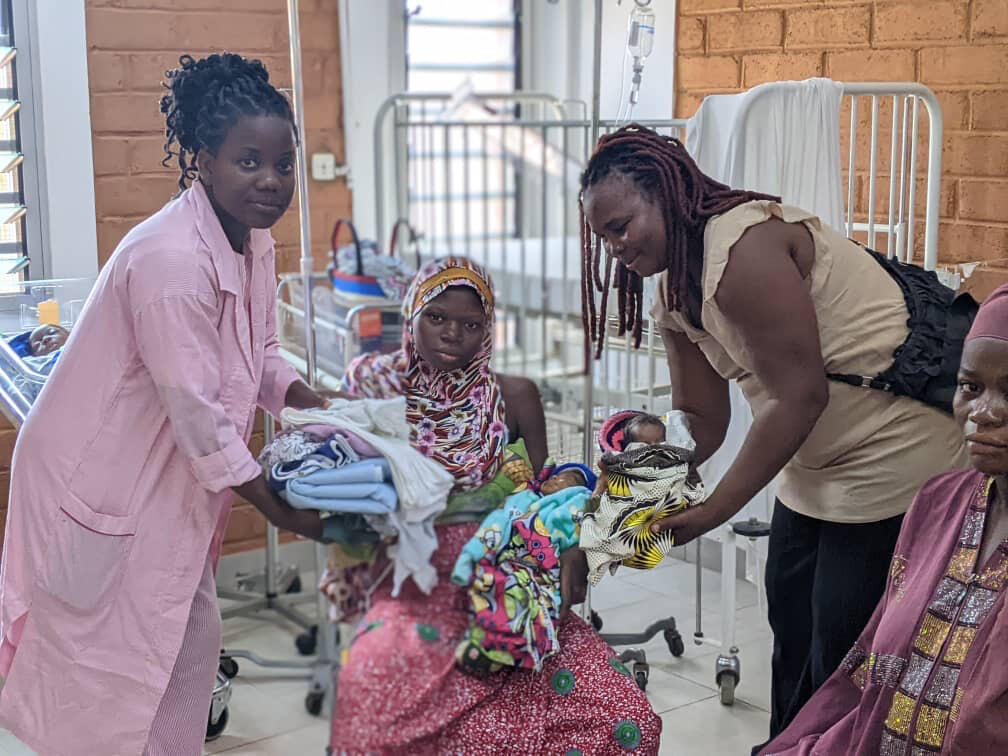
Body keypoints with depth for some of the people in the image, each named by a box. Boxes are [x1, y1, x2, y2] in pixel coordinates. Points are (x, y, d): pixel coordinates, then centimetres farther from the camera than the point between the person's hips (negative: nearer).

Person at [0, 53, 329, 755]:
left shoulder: (254, 241, 1)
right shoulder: (171, 260, -29)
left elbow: (260, 354, 12)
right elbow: (194, 406, -28)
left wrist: (312, 403, -8)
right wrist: (274, 505, -20)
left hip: (160, 474, 9)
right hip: (100, 480, -9)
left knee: (191, 640, 17)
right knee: (124, 662, 2)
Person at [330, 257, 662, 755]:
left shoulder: (513, 397, 7)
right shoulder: (376, 387, 6)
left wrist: (570, 548, -13)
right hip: (415, 579, -1)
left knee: (623, 715, -20)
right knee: (373, 686, -37)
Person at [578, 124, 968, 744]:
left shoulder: (743, 248, -25)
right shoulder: (673, 296, 5)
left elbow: (801, 396, -28)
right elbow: (703, 418, 4)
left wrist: (712, 512, -25)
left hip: (893, 455, -10)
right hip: (815, 463, 10)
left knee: (843, 650, -1)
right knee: (790, 624, 19)